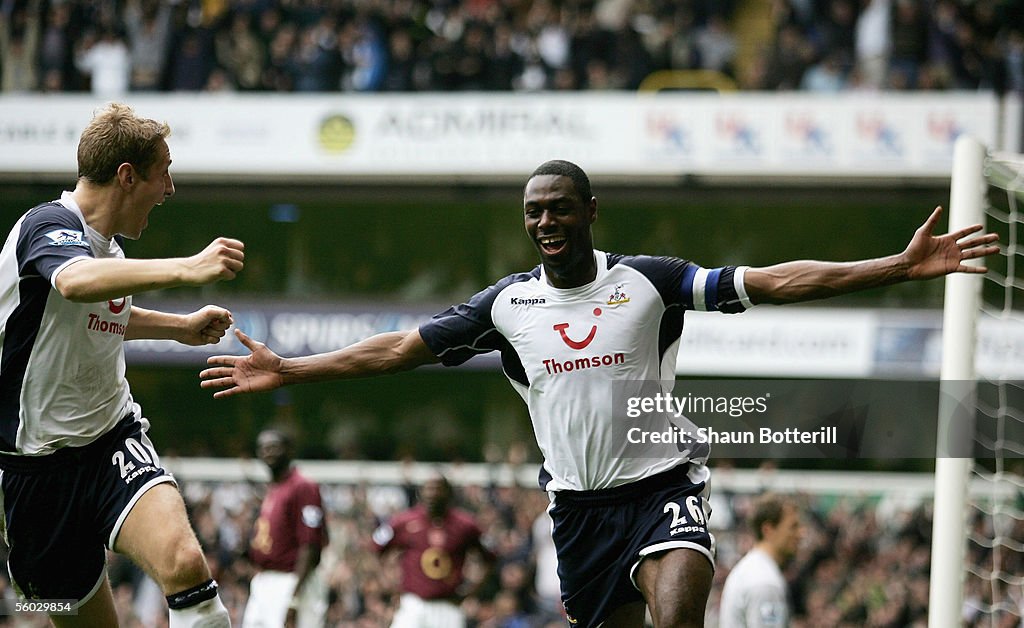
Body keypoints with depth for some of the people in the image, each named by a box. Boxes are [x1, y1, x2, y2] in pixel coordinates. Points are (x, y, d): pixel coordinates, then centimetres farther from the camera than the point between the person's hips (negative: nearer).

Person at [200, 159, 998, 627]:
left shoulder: (650, 281, -7)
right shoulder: (506, 303, 3)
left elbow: (770, 282, -12)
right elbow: (400, 348, 6)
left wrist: (900, 267, -20)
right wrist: (286, 370, 3)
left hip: (663, 485, -4)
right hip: (580, 503, 4)